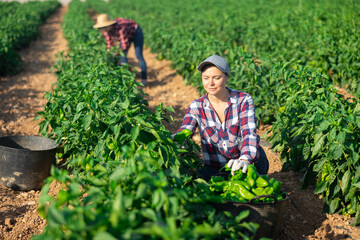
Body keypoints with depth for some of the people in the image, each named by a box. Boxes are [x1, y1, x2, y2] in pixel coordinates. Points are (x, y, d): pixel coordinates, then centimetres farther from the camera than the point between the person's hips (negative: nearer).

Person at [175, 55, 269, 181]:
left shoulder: (243, 100, -9)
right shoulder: (196, 107, -4)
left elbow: (249, 133, -22)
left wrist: (245, 160, -44)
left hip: (250, 159, -1)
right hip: (215, 167, 2)